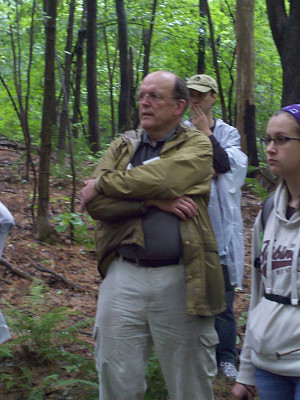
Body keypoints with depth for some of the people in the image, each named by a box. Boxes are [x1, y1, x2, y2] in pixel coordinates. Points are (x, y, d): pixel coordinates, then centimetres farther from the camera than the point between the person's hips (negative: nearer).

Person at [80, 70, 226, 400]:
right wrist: (154, 201, -14)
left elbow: (161, 180, -18)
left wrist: (104, 184, -5)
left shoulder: (197, 145, 2)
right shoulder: (122, 146, 12)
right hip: (123, 275, 3)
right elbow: (93, 203, -3)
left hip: (180, 279, -3)